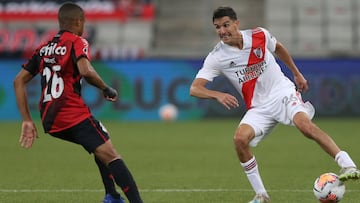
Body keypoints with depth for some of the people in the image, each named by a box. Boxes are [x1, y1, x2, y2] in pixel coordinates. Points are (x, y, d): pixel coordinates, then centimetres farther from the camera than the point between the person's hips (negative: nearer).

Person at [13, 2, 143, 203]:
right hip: (74, 115, -8)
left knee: (100, 149, 28)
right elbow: (86, 71, -21)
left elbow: (19, 81, 18)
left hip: (50, 121, 8)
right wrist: (106, 89, -5)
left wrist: (27, 120, 16)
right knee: (111, 156, -15)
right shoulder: (77, 42, 0)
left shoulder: (44, 48, 21)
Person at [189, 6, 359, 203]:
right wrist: (218, 95, -35)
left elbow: (278, 48, 19)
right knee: (240, 139, -25)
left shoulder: (259, 35, -5)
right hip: (258, 109, 1)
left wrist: (297, 74, 24)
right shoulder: (216, 57, -8)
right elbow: (194, 89, -16)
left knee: (305, 124, -30)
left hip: (283, 93, -1)